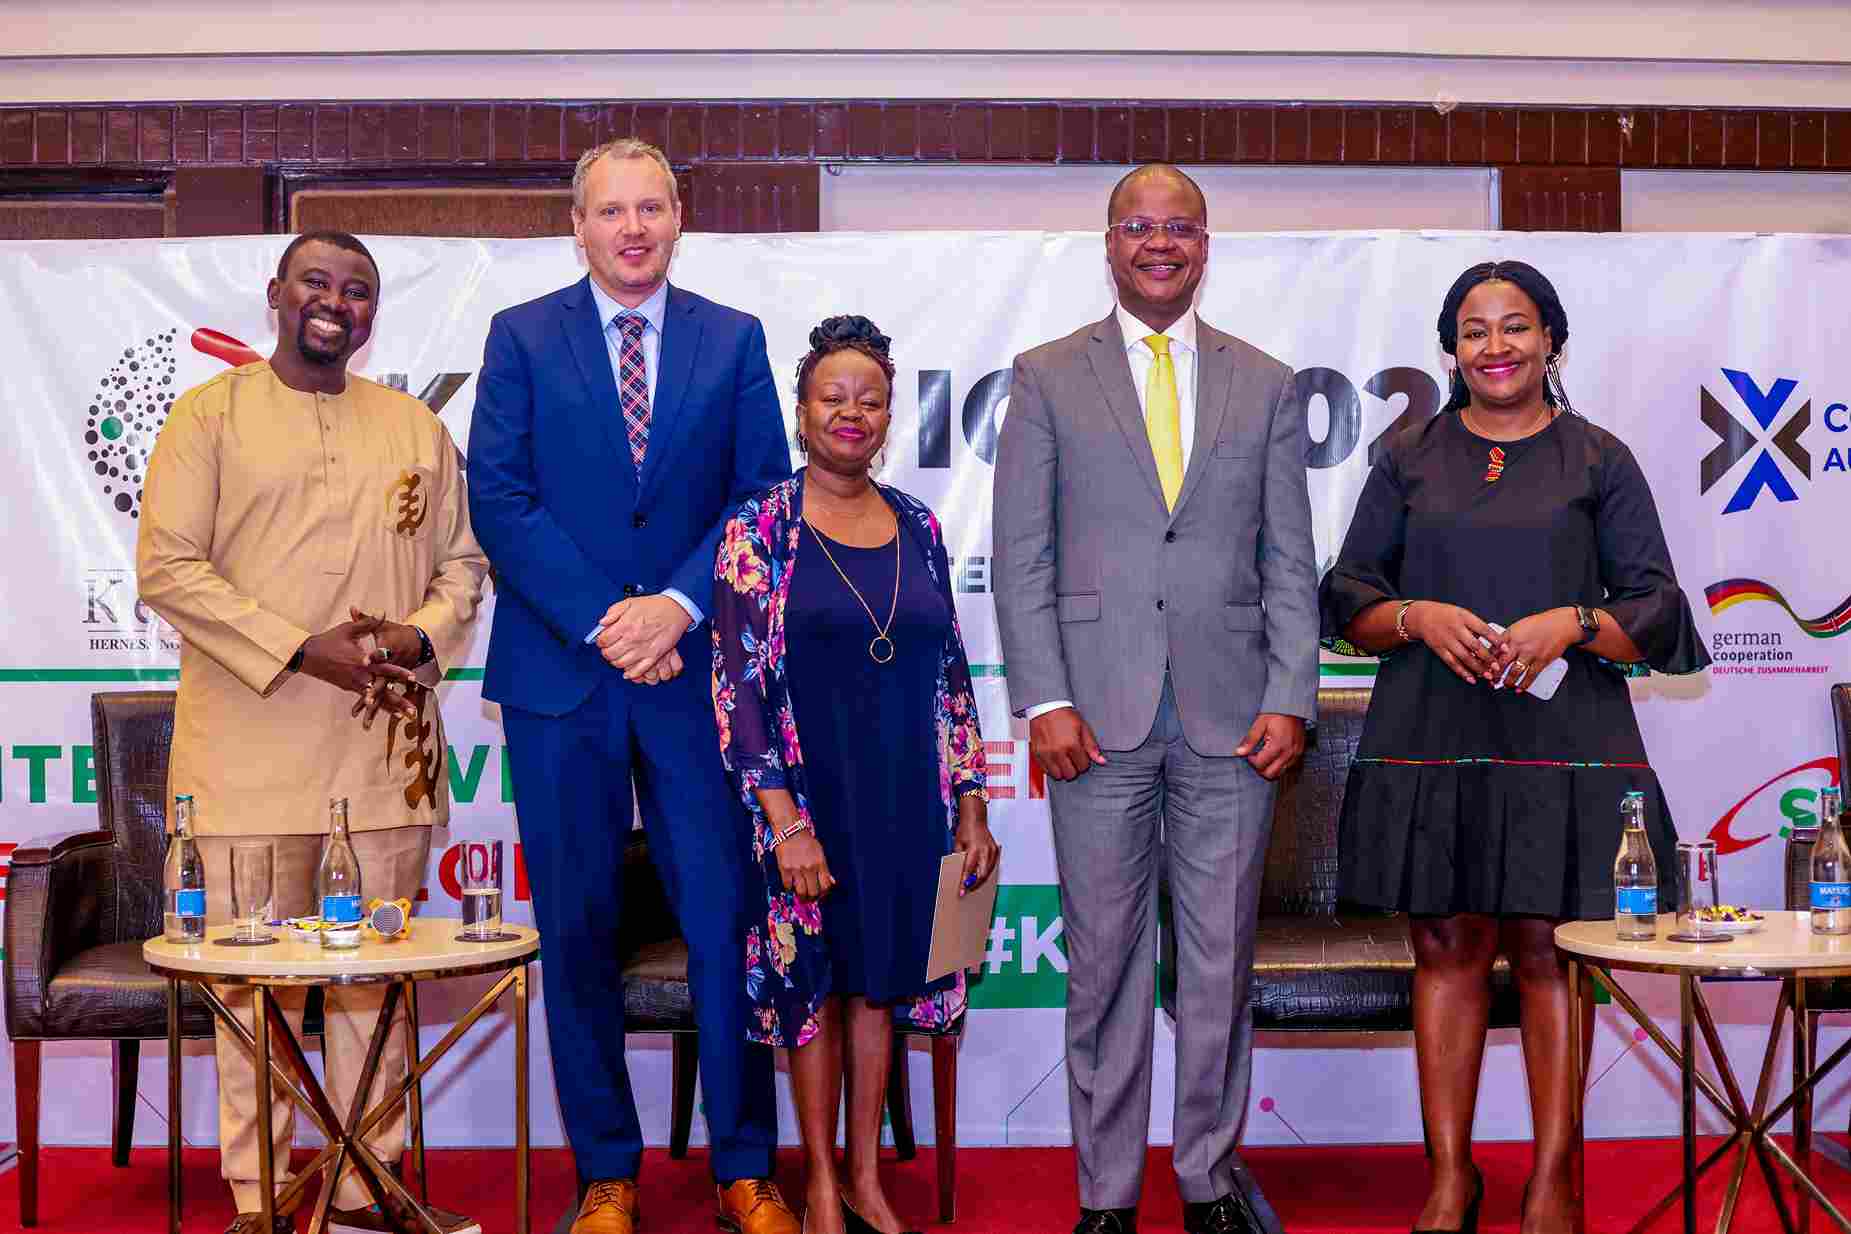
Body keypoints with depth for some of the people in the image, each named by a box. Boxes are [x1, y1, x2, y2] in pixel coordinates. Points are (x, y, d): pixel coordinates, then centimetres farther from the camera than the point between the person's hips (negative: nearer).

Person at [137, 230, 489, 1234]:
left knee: (376, 973, 8)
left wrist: (421, 635, -6)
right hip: (252, 747, -3)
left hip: (387, 748, 4)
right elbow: (167, 564, -6)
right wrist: (298, 651, -15)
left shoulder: (415, 427, 15)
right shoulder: (210, 413, 3)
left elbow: (462, 560, 16)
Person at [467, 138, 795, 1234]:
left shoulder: (735, 341, 8)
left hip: (694, 670, 0)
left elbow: (765, 495, 3)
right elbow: (500, 500, -3)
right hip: (562, 674, 0)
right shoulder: (521, 337, 5)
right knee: (578, 932, 6)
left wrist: (679, 605, -11)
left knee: (727, 920, 1)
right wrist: (604, 621, -12)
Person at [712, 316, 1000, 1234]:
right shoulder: (759, 530, -6)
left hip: (907, 802, 3)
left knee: (881, 978, 11)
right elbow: (736, 683, -11)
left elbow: (951, 676, 9)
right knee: (814, 982, 7)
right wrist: (785, 819, -17)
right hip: (807, 802, -3)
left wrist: (971, 807, 6)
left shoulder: (918, 528, 6)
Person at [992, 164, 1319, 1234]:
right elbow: (1021, 555, 2)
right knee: (1105, 963, 5)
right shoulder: (1048, 378, 7)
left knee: (1220, 963, 7)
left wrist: (1291, 699, -3)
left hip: (1233, 718, 1)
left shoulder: (1267, 385, 11)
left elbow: (1291, 562, 8)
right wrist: (1044, 702, -7)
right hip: (1098, 715, -1)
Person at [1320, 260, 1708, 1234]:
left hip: (1559, 740, -1)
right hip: (1432, 739, 2)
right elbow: (1347, 597, 9)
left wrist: (1572, 623, -14)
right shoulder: (1408, 459, 11)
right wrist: (1420, 618, -10)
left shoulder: (1599, 461, 7)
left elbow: (1657, 610, 4)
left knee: (1545, 948, 0)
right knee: (1446, 945, 4)